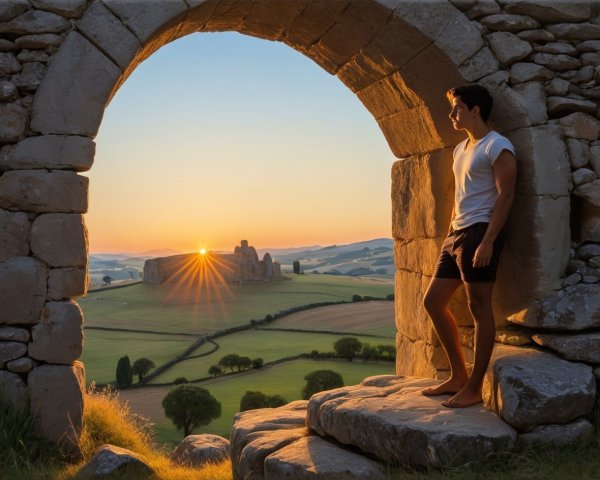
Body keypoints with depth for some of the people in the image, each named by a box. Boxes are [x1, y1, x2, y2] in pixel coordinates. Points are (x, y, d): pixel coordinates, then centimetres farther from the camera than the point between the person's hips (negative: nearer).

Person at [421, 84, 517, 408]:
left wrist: (487, 241, -22)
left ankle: (474, 388, 3)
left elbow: (505, 195, -15)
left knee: (479, 307, -5)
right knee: (433, 301, 9)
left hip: (480, 232, -10)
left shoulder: (498, 147, -8)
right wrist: (451, 234, 18)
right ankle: (458, 377, 18)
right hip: (456, 234, 10)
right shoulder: (461, 149, 20)